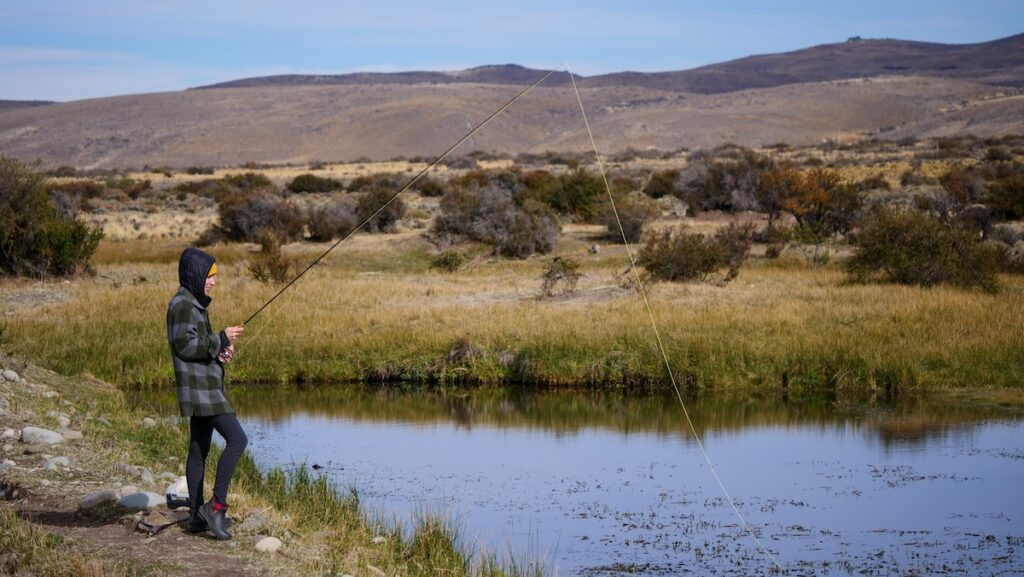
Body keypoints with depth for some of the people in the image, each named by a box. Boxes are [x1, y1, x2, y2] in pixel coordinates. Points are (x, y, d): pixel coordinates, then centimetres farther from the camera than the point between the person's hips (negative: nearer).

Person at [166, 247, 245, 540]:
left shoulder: (195, 304, 17)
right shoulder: (182, 305, -14)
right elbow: (185, 346, -20)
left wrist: (221, 349, 5)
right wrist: (221, 339, -16)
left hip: (207, 386, 10)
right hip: (198, 387, -10)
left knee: (199, 449, 11)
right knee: (237, 439, -15)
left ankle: (197, 516, 14)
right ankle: (217, 505, -13)